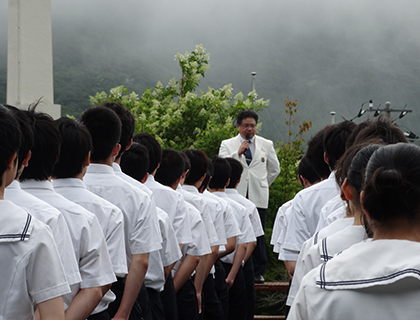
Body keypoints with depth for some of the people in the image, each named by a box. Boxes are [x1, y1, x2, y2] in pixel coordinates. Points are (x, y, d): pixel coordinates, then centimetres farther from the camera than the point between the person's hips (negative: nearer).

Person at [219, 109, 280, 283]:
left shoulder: (266, 145, 12)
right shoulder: (227, 145, 8)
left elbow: (275, 169, 23)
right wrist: (238, 153, -14)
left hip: (258, 198, 1)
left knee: (259, 236, 2)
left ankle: (258, 272, 10)